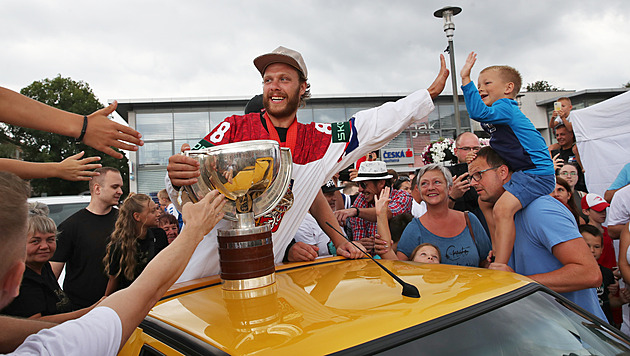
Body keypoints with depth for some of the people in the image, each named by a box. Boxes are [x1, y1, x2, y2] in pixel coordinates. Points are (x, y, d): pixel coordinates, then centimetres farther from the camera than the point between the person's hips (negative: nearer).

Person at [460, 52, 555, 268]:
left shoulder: (505, 107, -15)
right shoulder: (499, 111, 16)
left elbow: (478, 113, -36)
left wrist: (466, 79, -35)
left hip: (537, 173, -12)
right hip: (522, 172, 12)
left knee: (502, 209, -29)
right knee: (485, 202, 19)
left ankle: (500, 266, -27)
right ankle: (497, 251, 25)